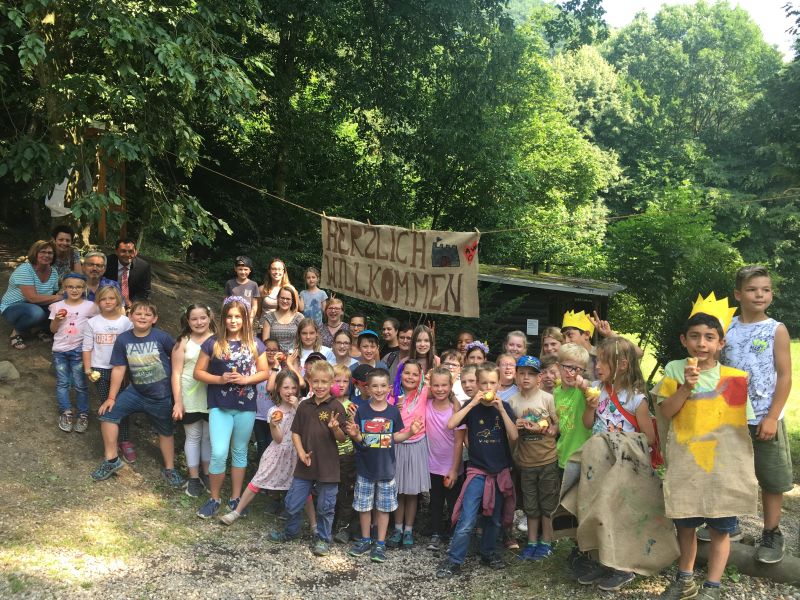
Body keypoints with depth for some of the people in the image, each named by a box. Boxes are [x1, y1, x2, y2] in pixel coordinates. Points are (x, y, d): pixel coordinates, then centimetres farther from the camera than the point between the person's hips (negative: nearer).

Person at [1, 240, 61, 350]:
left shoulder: (53, 272, -2)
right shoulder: (25, 270, -23)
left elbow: (55, 294, 5)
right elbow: (32, 298, -30)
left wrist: (62, 294, -18)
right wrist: (57, 297, -25)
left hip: (36, 306, 6)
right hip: (12, 308, -6)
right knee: (36, 312, -38)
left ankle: (40, 328, 6)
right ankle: (16, 333, -8)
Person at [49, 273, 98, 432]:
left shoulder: (89, 306, -6)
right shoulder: (57, 306, 1)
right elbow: (53, 329, 6)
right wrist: (57, 319, -12)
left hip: (79, 350, -2)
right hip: (60, 349, 2)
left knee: (80, 384, 3)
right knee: (62, 383, 8)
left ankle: (83, 414, 13)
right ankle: (65, 412, 20)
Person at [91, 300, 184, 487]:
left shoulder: (161, 337, -17)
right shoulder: (123, 339, -10)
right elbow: (119, 369, -4)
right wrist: (111, 397, -2)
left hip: (161, 395, -2)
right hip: (136, 391, 3)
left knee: (166, 431, 11)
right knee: (108, 413, -6)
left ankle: (169, 469, 31)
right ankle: (111, 460, 10)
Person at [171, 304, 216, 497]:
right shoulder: (183, 342, -2)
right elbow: (176, 374, -3)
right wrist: (178, 401, -7)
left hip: (212, 397, 1)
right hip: (190, 398, -1)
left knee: (209, 436, 12)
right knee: (193, 437, 9)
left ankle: (206, 474, 29)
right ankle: (193, 477, 20)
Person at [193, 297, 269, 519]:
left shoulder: (255, 344, 0)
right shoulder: (213, 343, -4)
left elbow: (265, 372, 4)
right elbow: (198, 372, -1)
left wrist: (246, 379, -14)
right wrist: (220, 379, -16)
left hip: (246, 407, 2)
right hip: (220, 407, -1)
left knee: (240, 452, 13)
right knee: (219, 454, -8)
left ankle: (236, 498, 26)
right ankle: (214, 498, 12)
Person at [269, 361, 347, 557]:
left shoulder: (336, 407, -8)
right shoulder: (304, 406, 2)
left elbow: (342, 438, -7)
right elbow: (295, 432, 8)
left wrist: (335, 428, -28)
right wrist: (301, 452, -5)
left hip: (328, 466, -3)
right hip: (306, 464, 3)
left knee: (325, 507, 8)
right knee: (292, 503, 11)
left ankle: (322, 539, 28)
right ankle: (290, 532, 37)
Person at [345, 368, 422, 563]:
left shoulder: (393, 411, -3)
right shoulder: (362, 411, -6)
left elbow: (396, 437, 3)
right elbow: (358, 439, -2)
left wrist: (410, 432, -14)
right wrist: (354, 435, -24)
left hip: (386, 468, 0)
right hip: (365, 467, 0)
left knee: (384, 506, 8)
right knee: (364, 505, 10)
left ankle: (380, 544, 20)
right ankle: (365, 540, 28)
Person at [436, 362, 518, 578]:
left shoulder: (504, 407, 1)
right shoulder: (472, 406, -3)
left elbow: (514, 436, -10)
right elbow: (450, 425, -19)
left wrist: (501, 409, -18)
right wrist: (473, 403, -22)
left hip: (501, 471, 3)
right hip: (477, 471, -3)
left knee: (495, 518, 14)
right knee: (467, 521, -10)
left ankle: (488, 553, 32)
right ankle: (453, 560, -2)